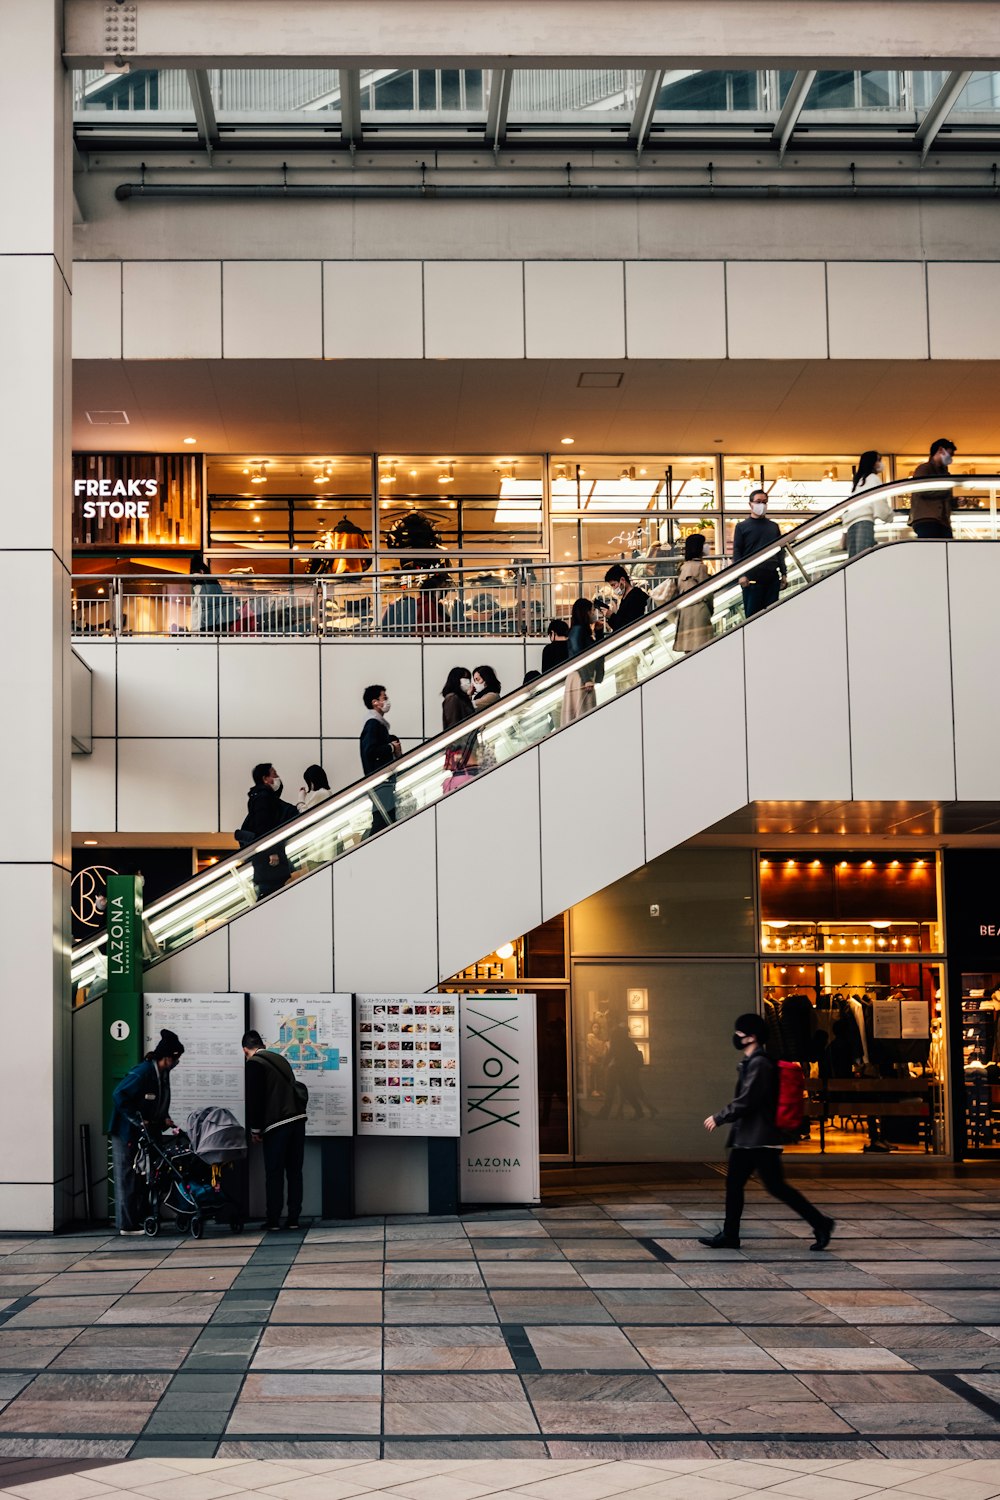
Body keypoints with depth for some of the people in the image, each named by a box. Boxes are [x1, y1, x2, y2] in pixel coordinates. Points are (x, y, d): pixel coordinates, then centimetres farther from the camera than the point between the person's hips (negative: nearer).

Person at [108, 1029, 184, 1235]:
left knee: (142, 1177, 10)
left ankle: (141, 1220, 16)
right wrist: (138, 1121, -24)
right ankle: (127, 1224, 0)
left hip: (144, 1133, 9)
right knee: (128, 1177, -4)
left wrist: (164, 1119, 0)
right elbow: (119, 1097, -26)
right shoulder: (143, 1072, -21)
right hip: (126, 1133, -9)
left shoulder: (162, 1074, 7)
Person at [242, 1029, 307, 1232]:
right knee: (294, 1171, 8)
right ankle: (293, 1218, 8)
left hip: (276, 1124, -6)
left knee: (274, 1173, 1)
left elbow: (254, 1098, -7)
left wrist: (254, 1128, 0)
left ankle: (273, 1219, 2)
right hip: (297, 1119, 6)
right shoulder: (280, 1059, 18)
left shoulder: (253, 1064, -3)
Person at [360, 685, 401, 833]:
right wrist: (391, 747, -12)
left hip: (385, 778, 10)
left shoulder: (379, 723, 18)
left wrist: (392, 742, 6)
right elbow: (370, 751, -24)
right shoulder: (373, 723, -13)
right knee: (383, 820, -13)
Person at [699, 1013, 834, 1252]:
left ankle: (820, 1224, -1)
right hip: (747, 1138, 11)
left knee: (775, 1186, -8)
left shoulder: (759, 1064, -17)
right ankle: (729, 1235, 15)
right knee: (733, 1184, 10)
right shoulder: (750, 1062, 15)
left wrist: (719, 1118, -13)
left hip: (760, 1139, -11)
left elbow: (746, 1101, -21)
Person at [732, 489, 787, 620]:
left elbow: (780, 552, 19)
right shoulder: (742, 526, 7)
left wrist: (783, 574, 10)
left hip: (772, 576, 3)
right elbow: (737, 552, 1)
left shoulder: (774, 526, 18)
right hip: (752, 578, -3)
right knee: (752, 614, -4)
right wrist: (741, 575, -10)